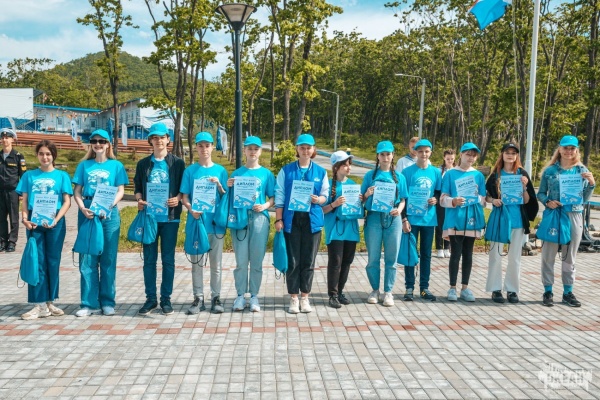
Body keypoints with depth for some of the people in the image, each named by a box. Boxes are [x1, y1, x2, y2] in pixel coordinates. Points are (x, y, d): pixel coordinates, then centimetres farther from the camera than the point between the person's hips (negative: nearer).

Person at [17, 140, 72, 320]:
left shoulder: (62, 176, 6)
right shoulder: (29, 175, 10)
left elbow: (67, 202, 0)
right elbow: (24, 201, 8)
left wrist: (55, 220, -13)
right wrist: (25, 219, -9)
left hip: (55, 224, -1)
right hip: (34, 223, 1)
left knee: (53, 262, 5)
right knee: (37, 262, -1)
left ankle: (50, 302, 15)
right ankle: (40, 305, 2)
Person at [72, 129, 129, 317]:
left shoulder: (116, 165, 7)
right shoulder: (84, 165, 11)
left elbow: (120, 191, 3)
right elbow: (77, 191, 8)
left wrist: (109, 205, -15)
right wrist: (82, 208, -10)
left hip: (109, 214, -1)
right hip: (87, 214, 1)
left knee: (108, 259, 3)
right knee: (87, 259, 1)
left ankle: (107, 302, 11)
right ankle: (89, 303, 7)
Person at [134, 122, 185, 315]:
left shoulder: (177, 163, 4)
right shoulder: (143, 164, 11)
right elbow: (137, 187, 13)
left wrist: (177, 199, -15)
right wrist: (140, 200, -7)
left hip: (170, 216, -2)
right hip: (149, 216, 2)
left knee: (168, 259, 3)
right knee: (149, 259, 5)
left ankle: (166, 299, 12)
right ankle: (150, 299, 14)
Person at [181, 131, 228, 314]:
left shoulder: (220, 170, 5)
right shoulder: (190, 171, 4)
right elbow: (185, 197, 3)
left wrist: (219, 185, -12)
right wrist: (191, 210, -16)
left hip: (216, 222, 0)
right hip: (196, 221, 0)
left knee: (216, 262, 6)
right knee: (196, 261, 6)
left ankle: (216, 297, 16)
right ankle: (198, 298, 15)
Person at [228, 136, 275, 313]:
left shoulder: (266, 174, 8)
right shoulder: (237, 173, 11)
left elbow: (272, 198, 8)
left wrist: (265, 206, -11)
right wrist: (228, 187, -9)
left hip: (259, 218, 0)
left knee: (256, 260, 2)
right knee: (241, 260, 1)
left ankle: (254, 296, 12)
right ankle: (240, 295, 12)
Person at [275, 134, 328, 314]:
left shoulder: (321, 172, 9)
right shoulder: (286, 170, 5)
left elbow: (325, 196, 10)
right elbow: (279, 197, 3)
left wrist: (318, 199, -13)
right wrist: (278, 219, -4)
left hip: (312, 220, 1)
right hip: (292, 219, -1)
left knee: (309, 261, 5)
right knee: (293, 261, 2)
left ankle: (305, 297, 17)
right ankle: (293, 298, 12)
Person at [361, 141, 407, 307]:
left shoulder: (399, 177, 10)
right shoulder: (370, 175, 7)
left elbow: (402, 200, 10)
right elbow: (363, 199, 7)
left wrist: (399, 210, -9)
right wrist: (367, 194, -14)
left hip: (393, 219, 1)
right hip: (374, 218, -1)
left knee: (391, 257, 3)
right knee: (373, 257, 3)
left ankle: (388, 292, 13)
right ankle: (375, 290, 18)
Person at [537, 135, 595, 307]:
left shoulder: (582, 170, 6)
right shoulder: (550, 170, 1)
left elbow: (584, 198, 7)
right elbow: (540, 193, 6)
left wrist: (591, 184, -9)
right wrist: (547, 202, -14)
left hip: (574, 216, 2)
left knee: (570, 256, 10)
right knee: (548, 255, 1)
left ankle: (568, 292, 19)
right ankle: (548, 291, 11)